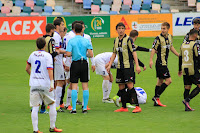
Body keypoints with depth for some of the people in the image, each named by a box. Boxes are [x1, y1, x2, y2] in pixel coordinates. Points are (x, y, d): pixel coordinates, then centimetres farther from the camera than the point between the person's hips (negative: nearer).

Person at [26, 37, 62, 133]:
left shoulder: (32, 55, 7)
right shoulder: (47, 56, -6)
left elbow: (27, 68, 18)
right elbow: (50, 70, -15)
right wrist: (52, 83, -17)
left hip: (34, 84, 3)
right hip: (45, 84, -3)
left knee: (35, 107, 2)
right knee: (52, 104, 13)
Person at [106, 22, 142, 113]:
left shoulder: (128, 39, -7)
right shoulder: (116, 40, 12)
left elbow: (134, 52, -9)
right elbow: (114, 53, 20)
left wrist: (137, 65, -14)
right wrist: (110, 65, 14)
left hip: (128, 66, -7)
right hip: (120, 66, 7)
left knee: (130, 85, -13)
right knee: (121, 87, 6)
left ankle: (137, 106, -12)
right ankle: (124, 107, 14)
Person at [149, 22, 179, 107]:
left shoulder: (170, 37, 8)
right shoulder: (158, 38, -14)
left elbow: (171, 47, 23)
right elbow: (153, 49, -16)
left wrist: (179, 55, 27)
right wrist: (151, 60, -25)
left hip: (164, 63, 8)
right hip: (160, 63, -8)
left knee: (160, 81, 11)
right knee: (168, 80, -12)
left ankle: (156, 101, 16)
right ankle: (156, 97, -9)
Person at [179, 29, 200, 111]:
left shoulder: (183, 45, 11)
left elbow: (180, 57, 18)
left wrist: (180, 70, 27)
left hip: (184, 70, 7)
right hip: (192, 70, -7)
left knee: (187, 88, 10)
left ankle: (187, 107, 7)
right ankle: (187, 100, -12)